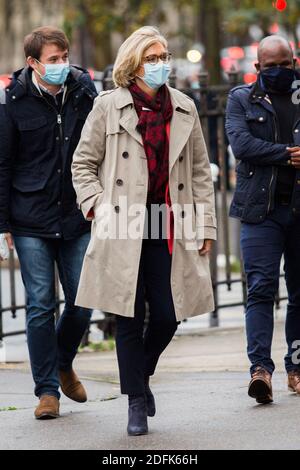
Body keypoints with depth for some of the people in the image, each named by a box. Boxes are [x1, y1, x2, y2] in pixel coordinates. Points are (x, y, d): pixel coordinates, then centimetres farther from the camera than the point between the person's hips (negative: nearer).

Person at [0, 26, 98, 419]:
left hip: (77, 220, 2)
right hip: (32, 221, -2)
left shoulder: (83, 92, 1)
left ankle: (63, 365, 33)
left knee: (82, 304, 5)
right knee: (40, 307, -1)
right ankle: (47, 389, 9)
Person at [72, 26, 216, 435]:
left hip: (167, 226, 3)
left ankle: (141, 373, 29)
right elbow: (83, 163, 7)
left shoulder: (184, 109, 11)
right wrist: (97, 206, -5)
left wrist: (205, 225, 10)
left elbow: (200, 172, 14)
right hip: (124, 227, -3)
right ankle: (137, 401, 11)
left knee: (168, 315, 0)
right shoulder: (108, 106, 2)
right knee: (129, 317, 0)